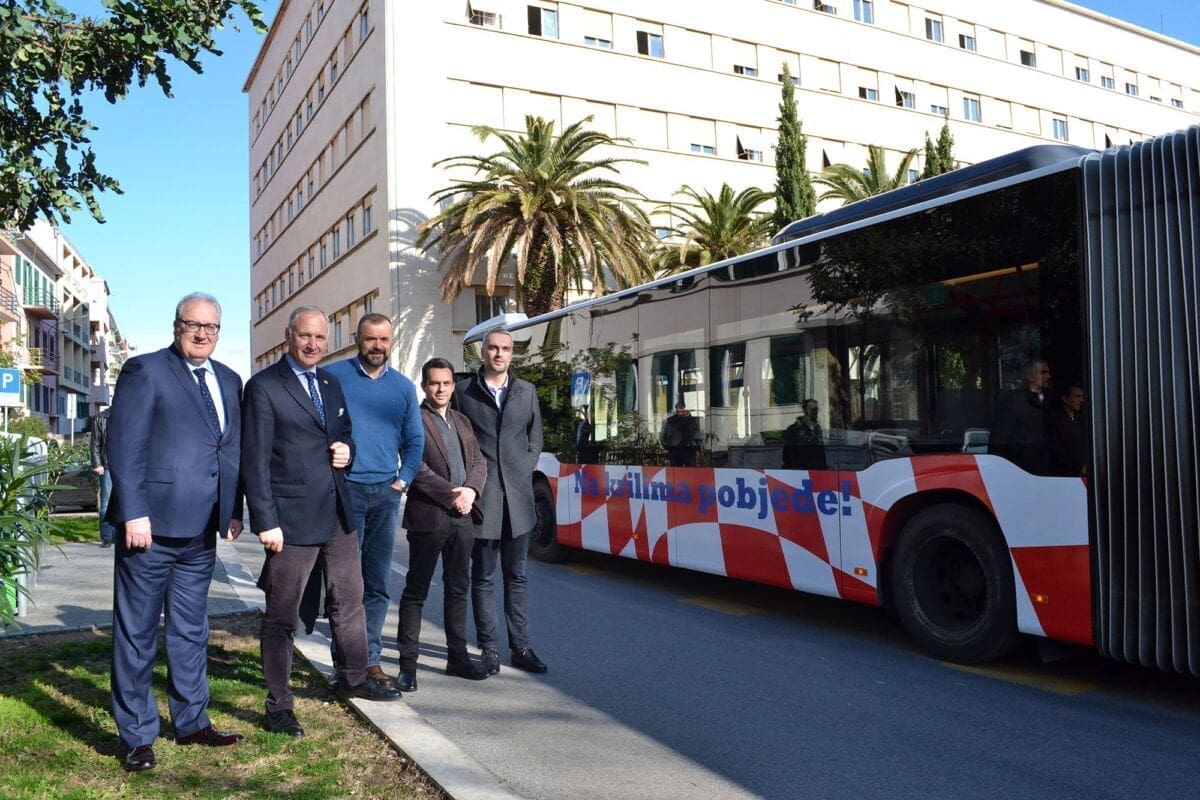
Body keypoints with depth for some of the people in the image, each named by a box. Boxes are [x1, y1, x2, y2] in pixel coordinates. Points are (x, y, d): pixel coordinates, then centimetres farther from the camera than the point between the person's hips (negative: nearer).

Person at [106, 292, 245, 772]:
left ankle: (191, 722, 30)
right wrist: (133, 514, -18)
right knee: (137, 633, 6)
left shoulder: (228, 381, 14)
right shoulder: (145, 371, -5)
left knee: (190, 631, 17)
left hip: (201, 532, 6)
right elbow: (122, 444, -12)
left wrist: (234, 510, 8)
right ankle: (137, 736, 18)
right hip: (151, 524, -6)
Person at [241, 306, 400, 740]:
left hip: (338, 514, 7)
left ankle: (354, 677, 35)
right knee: (282, 614, 5)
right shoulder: (263, 387, -9)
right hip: (291, 518, -7)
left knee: (349, 600, 18)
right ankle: (279, 704, 18)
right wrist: (266, 522, -16)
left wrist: (347, 449, 1)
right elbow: (255, 460, -12)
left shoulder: (331, 384, 12)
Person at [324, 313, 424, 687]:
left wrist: (404, 479, 2)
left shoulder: (403, 387, 11)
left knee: (377, 585, 8)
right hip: (345, 489, -3)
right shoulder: (332, 376, 1)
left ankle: (370, 658, 17)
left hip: (386, 493, 4)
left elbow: (415, 439, 13)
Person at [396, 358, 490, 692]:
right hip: (428, 517, -7)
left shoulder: (462, 421, 18)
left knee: (458, 589, 14)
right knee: (416, 591, 1)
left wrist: (470, 490, -8)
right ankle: (408, 663, 7)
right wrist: (451, 495, -17)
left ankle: (457, 655, 25)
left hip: (462, 518, 7)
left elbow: (479, 461, 12)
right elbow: (415, 467, -14)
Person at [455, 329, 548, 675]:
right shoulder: (463, 391, 0)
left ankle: (520, 647, 17)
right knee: (483, 577, 5)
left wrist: (524, 475, 5)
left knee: (516, 575, 10)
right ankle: (489, 648, 14)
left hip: (518, 496, 3)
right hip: (481, 496, -3)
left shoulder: (527, 391, 10)